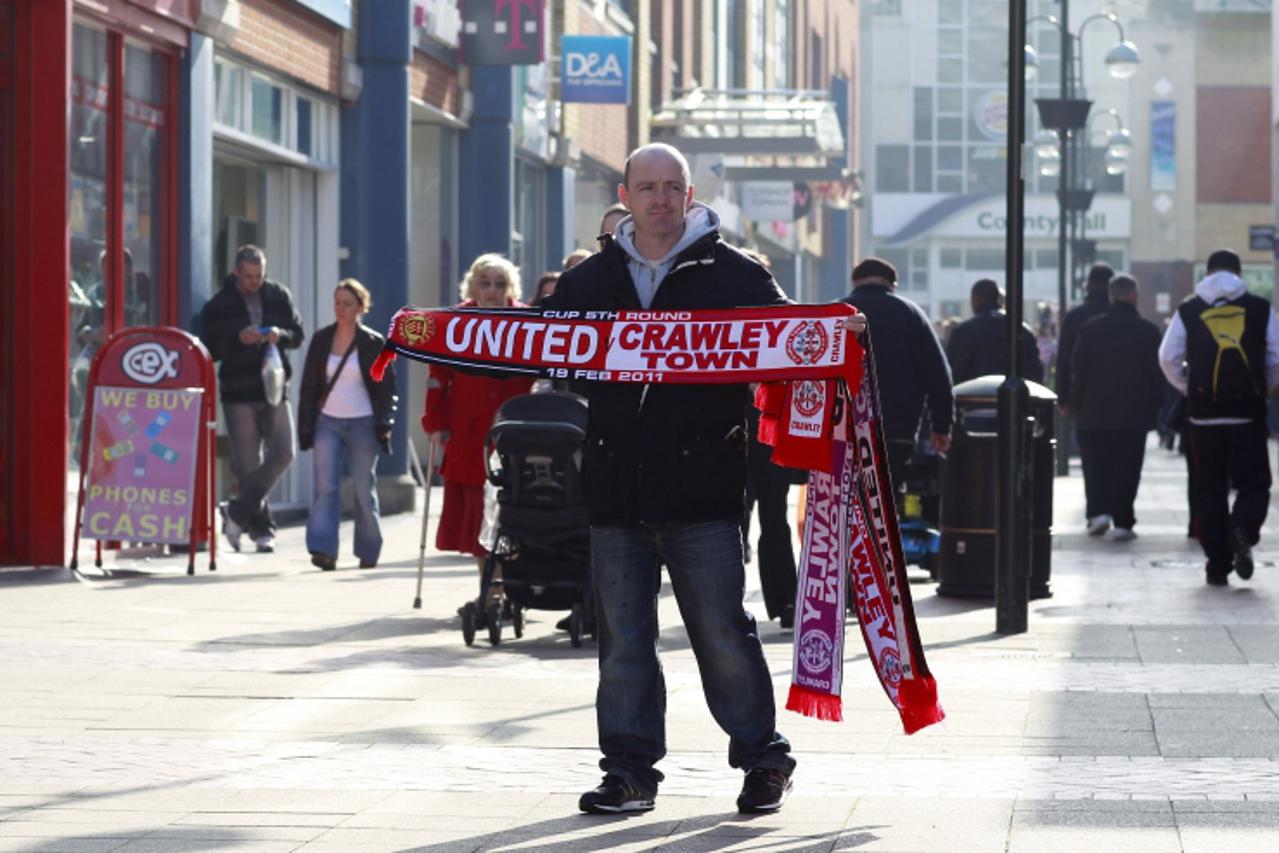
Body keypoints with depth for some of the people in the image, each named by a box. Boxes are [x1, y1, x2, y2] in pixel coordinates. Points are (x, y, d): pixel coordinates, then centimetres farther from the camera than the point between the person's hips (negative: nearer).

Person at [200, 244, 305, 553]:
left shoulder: (278, 296, 6)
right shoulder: (218, 305, -2)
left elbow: (298, 335, 9)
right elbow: (210, 350, -4)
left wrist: (281, 335, -13)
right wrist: (238, 339, -21)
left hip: (274, 389, 3)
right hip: (238, 393, -3)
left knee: (282, 453, -8)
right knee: (247, 464, -1)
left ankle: (238, 513, 3)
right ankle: (260, 527, 9)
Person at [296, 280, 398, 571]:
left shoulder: (373, 344, -1)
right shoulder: (321, 340, 6)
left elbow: (386, 388, 0)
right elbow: (309, 386, 8)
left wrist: (383, 425, -11)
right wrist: (305, 427, 2)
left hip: (362, 425, -2)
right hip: (327, 423, 2)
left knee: (364, 490, 6)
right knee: (326, 487, -11)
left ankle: (368, 552, 18)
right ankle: (323, 549, -18)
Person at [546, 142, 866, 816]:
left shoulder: (732, 274, 2)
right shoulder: (589, 281, 12)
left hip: (702, 489, -3)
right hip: (616, 490, 3)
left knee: (723, 633, 0)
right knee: (622, 640, 6)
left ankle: (762, 758, 14)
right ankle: (629, 770, 14)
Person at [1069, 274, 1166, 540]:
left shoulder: (1090, 329, 0)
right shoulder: (1148, 331, -4)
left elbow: (1077, 370, 2)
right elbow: (1156, 374, -1)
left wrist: (1078, 406, 9)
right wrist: (1154, 408, 8)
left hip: (1096, 412, 1)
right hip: (1134, 412, -1)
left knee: (1096, 465, 11)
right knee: (1126, 468, 2)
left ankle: (1100, 510, -3)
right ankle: (1122, 522, -1)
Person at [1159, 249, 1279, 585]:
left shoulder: (1188, 311, 5)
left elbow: (1168, 358, 1)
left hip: (1204, 413, 1)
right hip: (1248, 412, -1)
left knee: (1210, 488, 8)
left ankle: (1217, 564, 6)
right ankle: (1243, 530, -25)